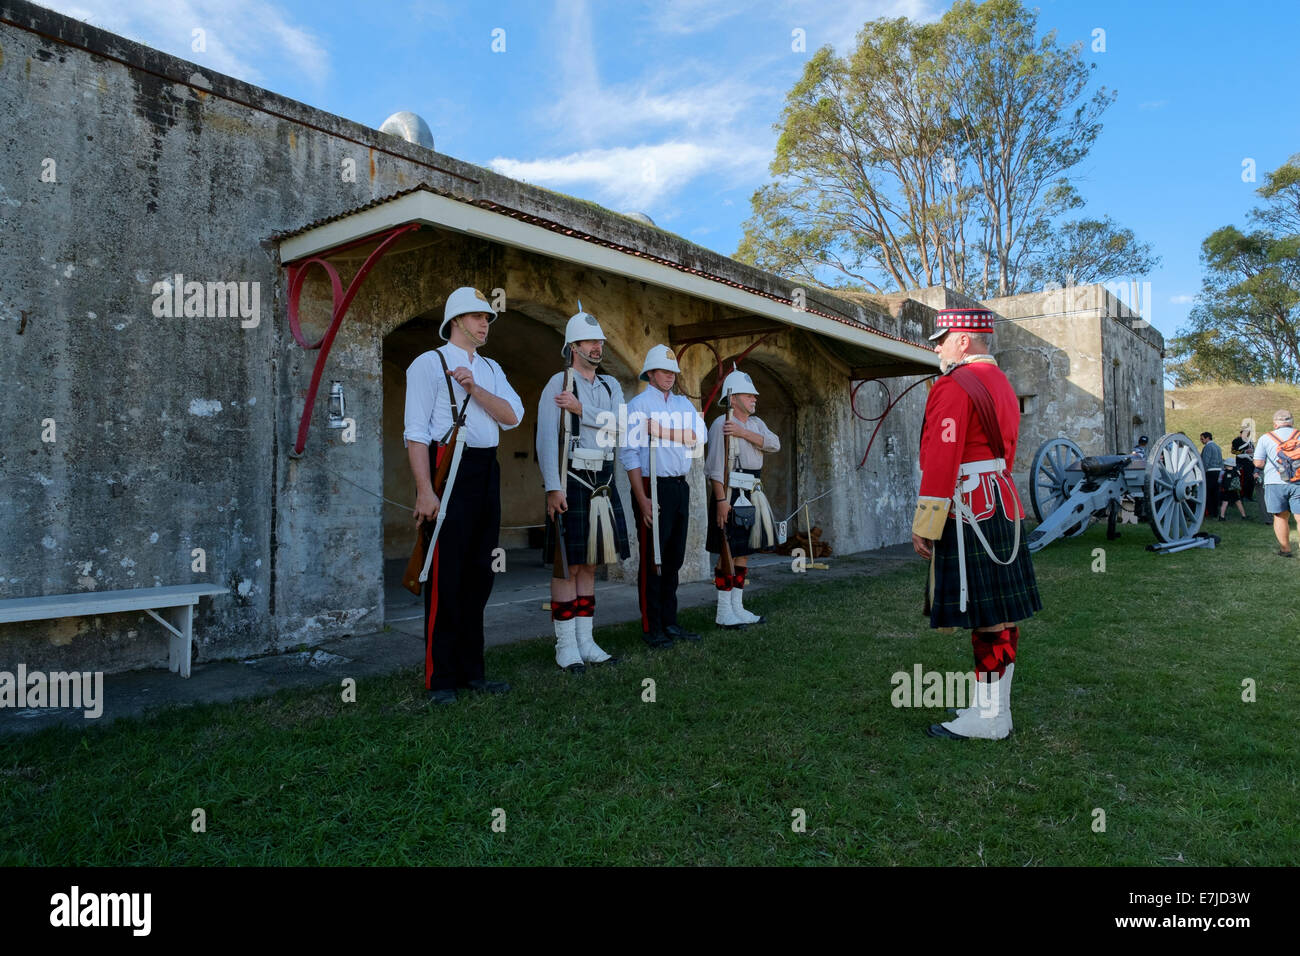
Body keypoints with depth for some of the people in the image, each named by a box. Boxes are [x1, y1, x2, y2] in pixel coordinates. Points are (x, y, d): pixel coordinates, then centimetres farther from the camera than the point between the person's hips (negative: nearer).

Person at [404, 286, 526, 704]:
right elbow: (416, 431, -9)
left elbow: (513, 416, 3)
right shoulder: (429, 363, -1)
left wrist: (475, 388, -11)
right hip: (448, 470, -7)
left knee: (478, 575, 11)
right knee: (445, 579, -4)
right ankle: (440, 679, 6)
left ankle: (471, 670, 21)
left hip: (487, 472, 7)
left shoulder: (491, 369, 19)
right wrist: (425, 491, -17)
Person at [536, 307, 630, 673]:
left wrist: (581, 409, -14)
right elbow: (546, 438, -10)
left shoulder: (611, 385, 15)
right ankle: (566, 645, 3)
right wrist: (553, 487, -17)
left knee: (590, 564, 10)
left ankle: (585, 640, 17)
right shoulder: (558, 384, -3)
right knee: (568, 564, -4)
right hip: (571, 482, -6)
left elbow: (619, 424, -3)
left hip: (602, 483, 6)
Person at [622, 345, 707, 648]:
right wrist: (642, 498, -17)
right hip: (653, 487, -6)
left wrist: (664, 432, -15)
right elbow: (630, 452, -9)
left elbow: (699, 437, -1)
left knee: (674, 557, 10)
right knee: (653, 559, -3)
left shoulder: (684, 404, 16)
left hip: (681, 487, 6)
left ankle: (670, 623, 19)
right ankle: (651, 628, 4)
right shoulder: (639, 404, -2)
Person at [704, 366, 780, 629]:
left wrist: (743, 433, -14)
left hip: (752, 494, 9)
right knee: (728, 553, -5)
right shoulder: (721, 424, -9)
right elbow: (716, 467, -15)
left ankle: (737, 607, 20)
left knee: (744, 551, 12)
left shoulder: (755, 423, 15)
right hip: (731, 494, -8)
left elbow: (774, 444, -4)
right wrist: (721, 500, -22)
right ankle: (724, 613, 2)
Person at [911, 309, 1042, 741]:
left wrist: (925, 525, -17)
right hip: (1002, 509, 10)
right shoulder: (1001, 384, 18)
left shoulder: (954, 386, -14)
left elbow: (941, 462, -20)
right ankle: (995, 706, 22)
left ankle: (989, 718, 4)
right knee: (1001, 614, 12)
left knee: (986, 617, -5)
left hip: (968, 513, -10)